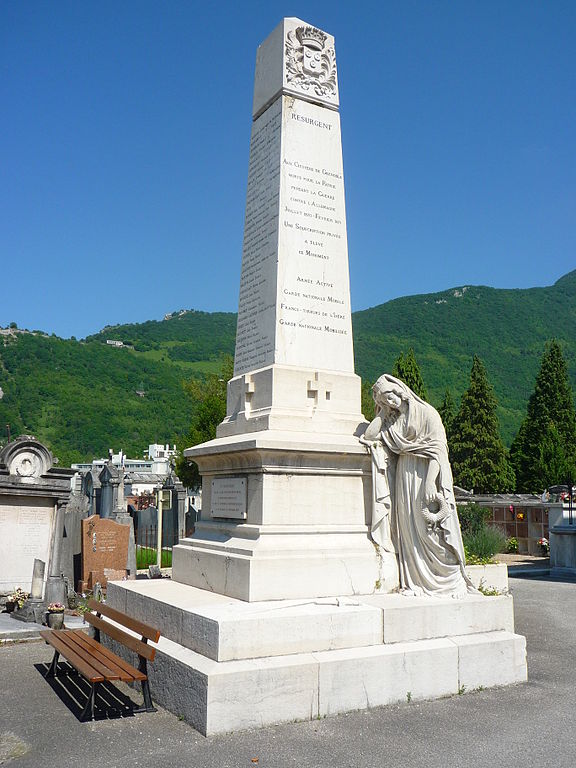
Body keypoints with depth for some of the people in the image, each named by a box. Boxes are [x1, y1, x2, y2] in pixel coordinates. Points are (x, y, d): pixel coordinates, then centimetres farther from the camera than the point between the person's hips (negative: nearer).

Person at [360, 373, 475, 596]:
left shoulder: (427, 413, -5)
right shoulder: (392, 420, 13)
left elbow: (437, 450, -11)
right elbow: (370, 435, 2)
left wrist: (430, 482, -20)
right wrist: (383, 412, 1)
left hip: (425, 472, -5)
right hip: (403, 475, 5)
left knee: (430, 530, -6)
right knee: (408, 529, 2)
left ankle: (453, 581, 3)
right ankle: (415, 583, 6)